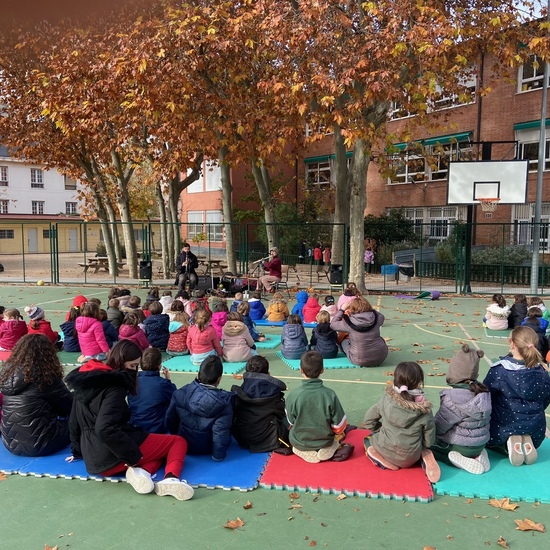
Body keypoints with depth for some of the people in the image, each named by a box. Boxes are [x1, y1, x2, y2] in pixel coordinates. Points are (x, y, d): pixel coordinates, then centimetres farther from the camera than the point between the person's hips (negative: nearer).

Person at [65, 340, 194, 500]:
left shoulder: (85, 379, 11)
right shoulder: (114, 386, -16)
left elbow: (74, 422, 19)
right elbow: (105, 429, -29)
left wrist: (78, 451, 32)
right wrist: (133, 457, -20)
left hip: (94, 460, 8)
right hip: (114, 455, -8)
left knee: (160, 446, 26)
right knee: (178, 441, 9)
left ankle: (140, 471, -6)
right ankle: (170, 478, -20)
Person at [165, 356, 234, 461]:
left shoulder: (181, 393, -17)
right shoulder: (225, 401, -27)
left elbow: (170, 419, -3)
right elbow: (221, 431, -26)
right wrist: (219, 454, -11)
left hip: (184, 445, 4)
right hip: (207, 449, -3)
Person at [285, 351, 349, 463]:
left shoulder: (292, 395, -24)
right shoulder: (330, 394, -24)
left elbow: (291, 422, -8)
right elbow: (339, 426, -14)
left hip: (300, 446, -1)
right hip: (325, 445, 1)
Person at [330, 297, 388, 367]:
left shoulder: (349, 323, -18)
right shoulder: (376, 318, -10)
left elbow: (332, 324, -2)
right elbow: (381, 316, 15)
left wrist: (342, 310, 2)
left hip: (359, 361, -2)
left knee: (344, 342, 24)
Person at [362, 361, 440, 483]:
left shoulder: (387, 399, -16)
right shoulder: (424, 411, -18)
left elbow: (368, 420, -4)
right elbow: (429, 441, -7)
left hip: (385, 452, 0)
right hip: (410, 459, 0)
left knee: (368, 439, 32)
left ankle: (380, 457, 1)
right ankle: (424, 457, 1)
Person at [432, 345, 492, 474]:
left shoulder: (453, 398, -28)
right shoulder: (483, 392, -7)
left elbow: (438, 428, -21)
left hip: (460, 446, -7)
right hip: (480, 444, 7)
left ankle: (460, 460, -5)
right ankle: (476, 455, 8)